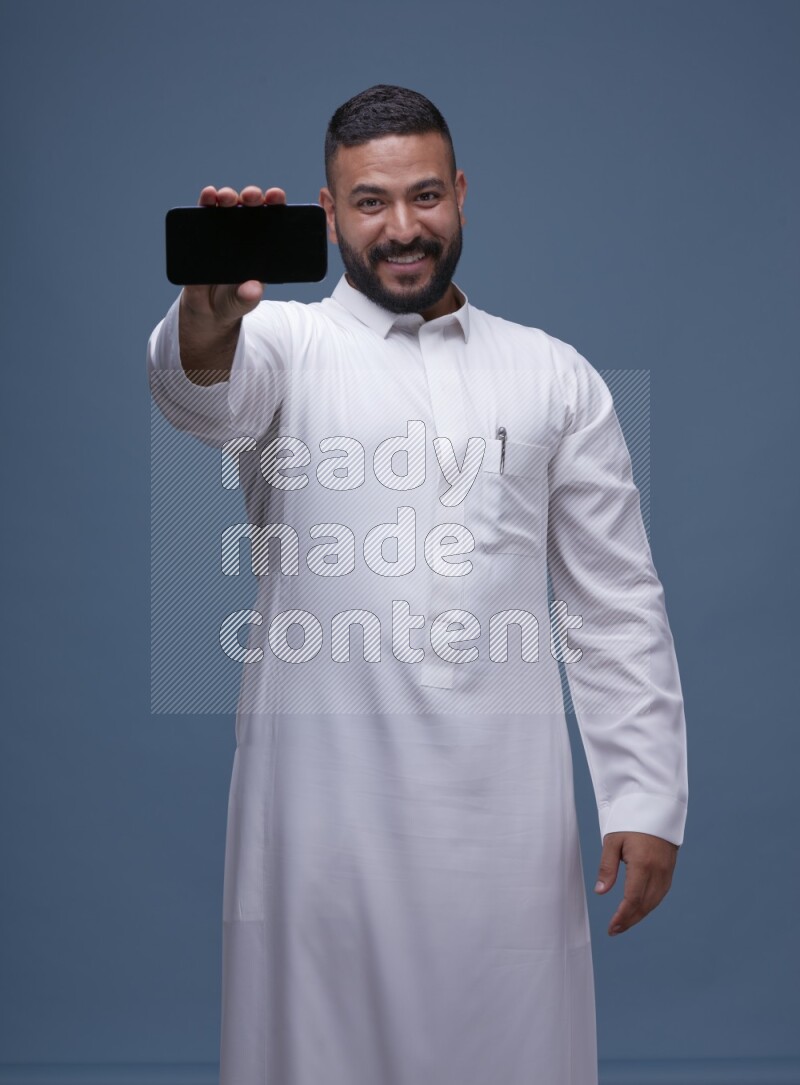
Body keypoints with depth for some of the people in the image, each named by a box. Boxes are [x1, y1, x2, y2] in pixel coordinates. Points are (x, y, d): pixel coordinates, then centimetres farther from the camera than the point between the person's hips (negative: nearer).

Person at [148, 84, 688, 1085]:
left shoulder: (554, 377, 12)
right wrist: (203, 333, -44)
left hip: (506, 810, 2)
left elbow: (617, 607, 10)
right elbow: (209, 396, -20)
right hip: (322, 804, -2)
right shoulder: (288, 344, 5)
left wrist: (647, 798, 1)